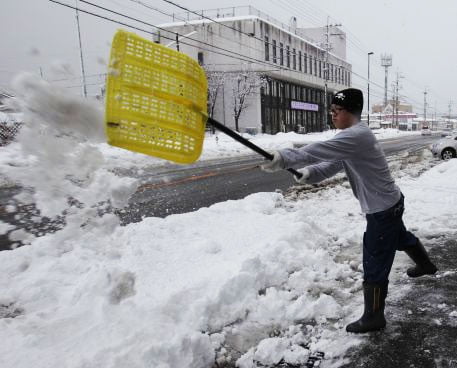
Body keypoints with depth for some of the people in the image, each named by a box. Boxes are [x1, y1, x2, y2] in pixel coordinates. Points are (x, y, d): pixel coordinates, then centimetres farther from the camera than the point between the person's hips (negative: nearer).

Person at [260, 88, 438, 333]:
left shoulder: (357, 135, -27)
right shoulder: (351, 136, 6)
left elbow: (320, 151, -40)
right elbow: (331, 165, 1)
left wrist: (283, 159, -43)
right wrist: (308, 174, -18)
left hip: (382, 209, -11)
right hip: (390, 203, 11)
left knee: (374, 267, -1)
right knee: (400, 238, 36)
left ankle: (373, 318, 14)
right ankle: (426, 265, 64)